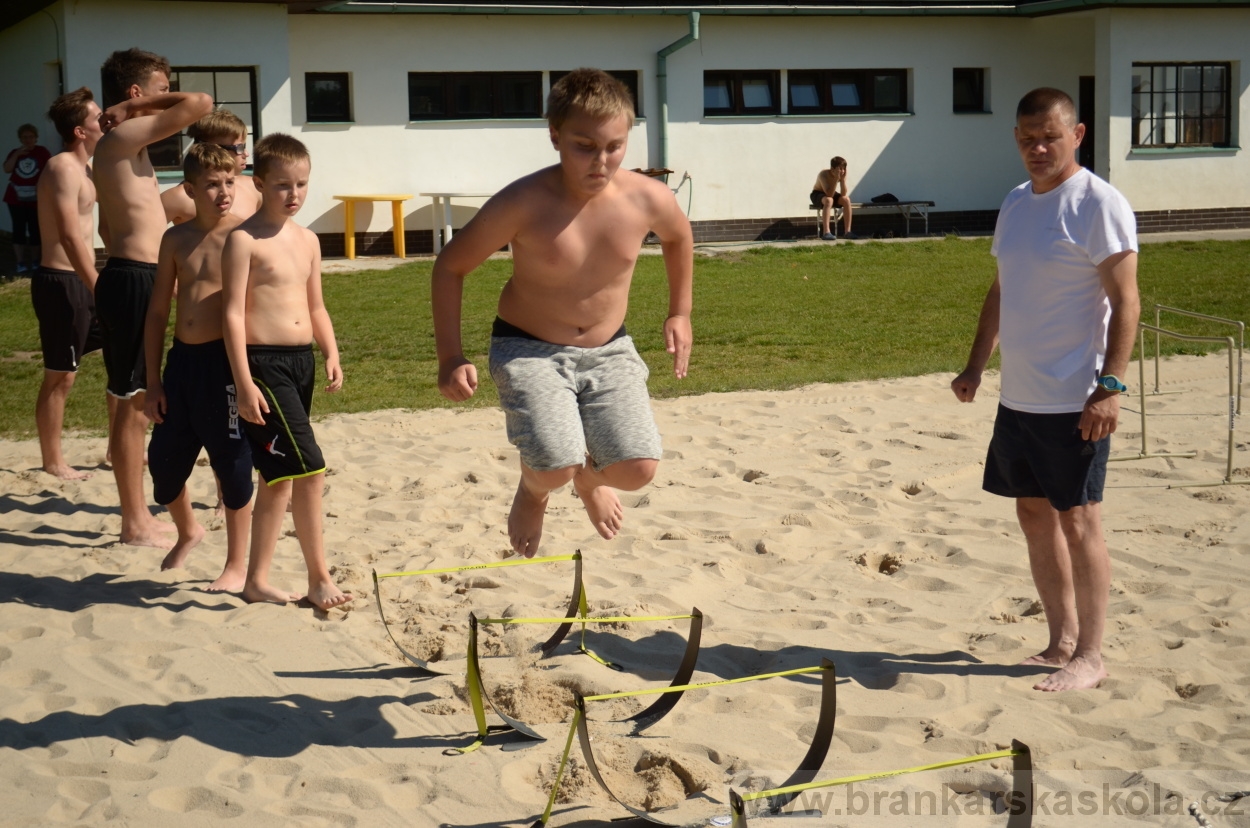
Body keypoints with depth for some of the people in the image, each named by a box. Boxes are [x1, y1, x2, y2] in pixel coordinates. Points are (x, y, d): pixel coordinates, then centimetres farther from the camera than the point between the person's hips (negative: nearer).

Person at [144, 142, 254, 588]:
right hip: (182, 360, 5)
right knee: (164, 459, 12)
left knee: (231, 465, 3)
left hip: (224, 359, -5)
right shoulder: (176, 240, 7)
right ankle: (187, 531, 41)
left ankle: (238, 565, 18)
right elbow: (158, 312, 11)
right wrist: (153, 381, 8)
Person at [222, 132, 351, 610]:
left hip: (302, 361, 8)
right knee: (310, 470, -12)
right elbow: (233, 314, -12)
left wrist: (331, 354, 5)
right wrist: (244, 383, -17)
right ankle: (319, 577, 0)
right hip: (264, 362, -8)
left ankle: (257, 580, 21)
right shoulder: (245, 240, -8)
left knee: (280, 478, 12)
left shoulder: (307, 240, 13)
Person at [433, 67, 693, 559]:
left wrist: (679, 314, 14)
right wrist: (450, 357, -15)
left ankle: (590, 477, 29)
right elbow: (450, 266, -10)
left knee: (637, 470, -12)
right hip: (528, 351, -3)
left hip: (609, 351, 3)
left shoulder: (648, 199, -14)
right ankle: (533, 490, 18)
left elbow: (679, 238, 12)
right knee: (555, 469, -24)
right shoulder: (523, 204, -23)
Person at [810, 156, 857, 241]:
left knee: (846, 199, -23)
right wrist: (836, 179, -41)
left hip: (830, 193, 5)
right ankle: (826, 233, -45)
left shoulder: (842, 175, -16)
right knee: (828, 200, -38)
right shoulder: (823, 174, -30)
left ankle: (847, 232, -20)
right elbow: (829, 194, -38)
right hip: (817, 195, -5)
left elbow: (843, 194, -22)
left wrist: (842, 179, -31)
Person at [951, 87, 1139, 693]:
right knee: (1034, 514, 12)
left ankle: (1090, 656, 7)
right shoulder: (1015, 203, 13)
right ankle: (1061, 639, 24)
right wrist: (975, 367, 17)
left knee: (1077, 520, -3)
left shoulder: (1099, 205, -11)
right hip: (1018, 395, 8)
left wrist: (1111, 383, -22)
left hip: (1074, 401, -8)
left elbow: (1124, 301, -15)